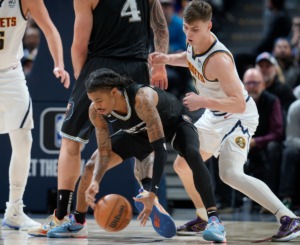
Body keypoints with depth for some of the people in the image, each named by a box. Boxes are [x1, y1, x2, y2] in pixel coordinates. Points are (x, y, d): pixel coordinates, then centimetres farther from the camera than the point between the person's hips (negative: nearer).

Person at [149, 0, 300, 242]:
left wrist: (202, 101, -41)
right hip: (214, 116, 9)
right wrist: (168, 59, 1)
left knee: (230, 174, -26)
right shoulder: (194, 43, -8)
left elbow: (239, 103, -37)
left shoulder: (218, 60, -33)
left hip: (239, 116, -9)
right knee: (182, 165, 14)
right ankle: (205, 218, 32)